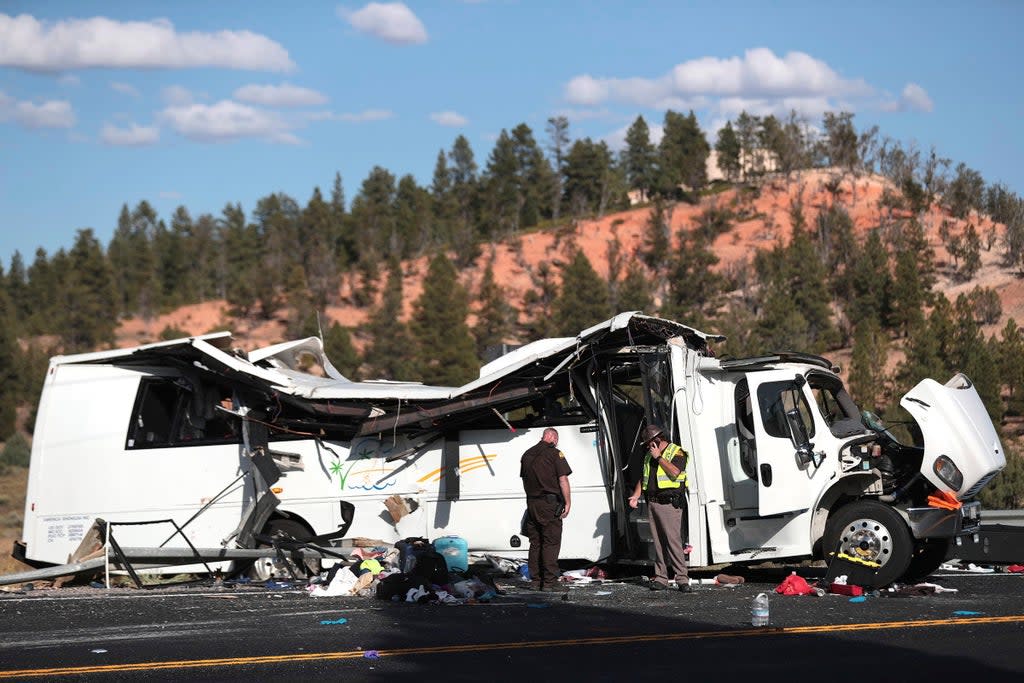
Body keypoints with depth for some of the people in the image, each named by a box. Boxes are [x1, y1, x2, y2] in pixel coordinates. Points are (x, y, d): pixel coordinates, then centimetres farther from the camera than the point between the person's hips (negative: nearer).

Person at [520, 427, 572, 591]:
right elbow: (563, 479, -13)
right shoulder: (555, 453, -8)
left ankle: (535, 580, 13)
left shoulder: (527, 454, 12)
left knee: (535, 543, 12)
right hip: (550, 504, -6)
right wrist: (568, 502, -8)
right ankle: (549, 582, -7)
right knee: (551, 543, -3)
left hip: (532, 503, 6)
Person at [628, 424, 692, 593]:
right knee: (658, 542, 5)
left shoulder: (677, 452, -2)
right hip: (652, 503, 7)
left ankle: (682, 579, -14)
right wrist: (635, 496, 10)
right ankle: (661, 579, 7)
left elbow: (674, 472, -18)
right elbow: (643, 478, 24)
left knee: (673, 540, -14)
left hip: (669, 503, -7)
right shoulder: (649, 455, 21)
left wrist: (659, 457, -11)